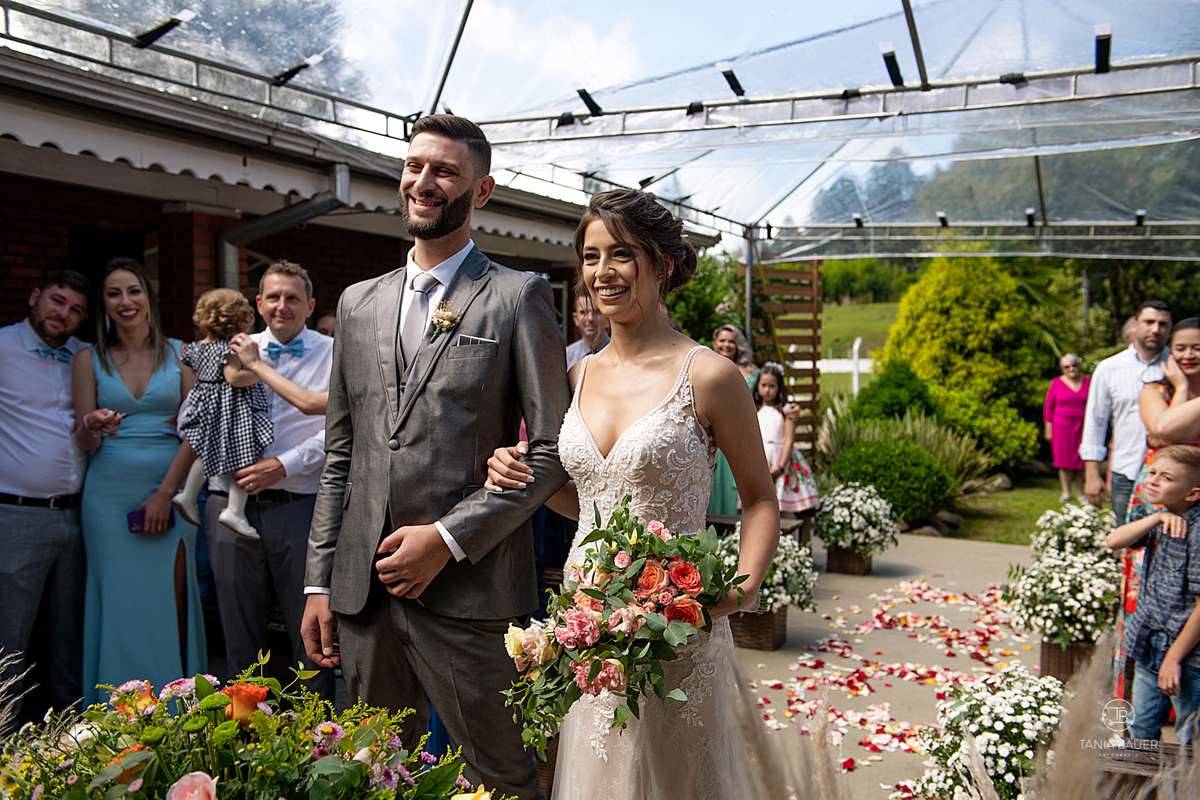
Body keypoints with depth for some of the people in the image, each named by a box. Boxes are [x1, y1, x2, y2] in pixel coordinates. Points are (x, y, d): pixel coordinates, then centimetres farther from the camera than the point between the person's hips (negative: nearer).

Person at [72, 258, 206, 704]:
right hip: (110, 495, 1)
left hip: (171, 493, -1)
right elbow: (83, 441, 5)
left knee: (170, 607, -3)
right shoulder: (89, 359, 7)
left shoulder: (181, 354, 5)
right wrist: (93, 427, -18)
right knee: (118, 606, 1)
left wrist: (166, 492, -8)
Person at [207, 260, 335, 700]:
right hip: (232, 505, 3)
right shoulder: (235, 350, 14)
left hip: (301, 508, -3)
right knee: (239, 634, 12)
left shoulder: (333, 354, 4)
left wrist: (283, 465, -14)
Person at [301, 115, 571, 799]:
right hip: (363, 588, 5)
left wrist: (448, 538, -13)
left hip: (467, 593, -5)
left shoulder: (519, 297, -2)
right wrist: (319, 581, 10)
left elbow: (552, 452, -7)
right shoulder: (358, 303, 14)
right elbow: (340, 456, 14)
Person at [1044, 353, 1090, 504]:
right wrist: (1049, 429, -1)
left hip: (1083, 427, 1)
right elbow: (1048, 407, 3)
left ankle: (1080, 493, 12)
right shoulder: (1057, 383, 1)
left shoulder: (1088, 382, 6)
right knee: (1064, 460, 0)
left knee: (1080, 460, 2)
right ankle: (1066, 493, 8)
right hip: (1062, 426, -1)